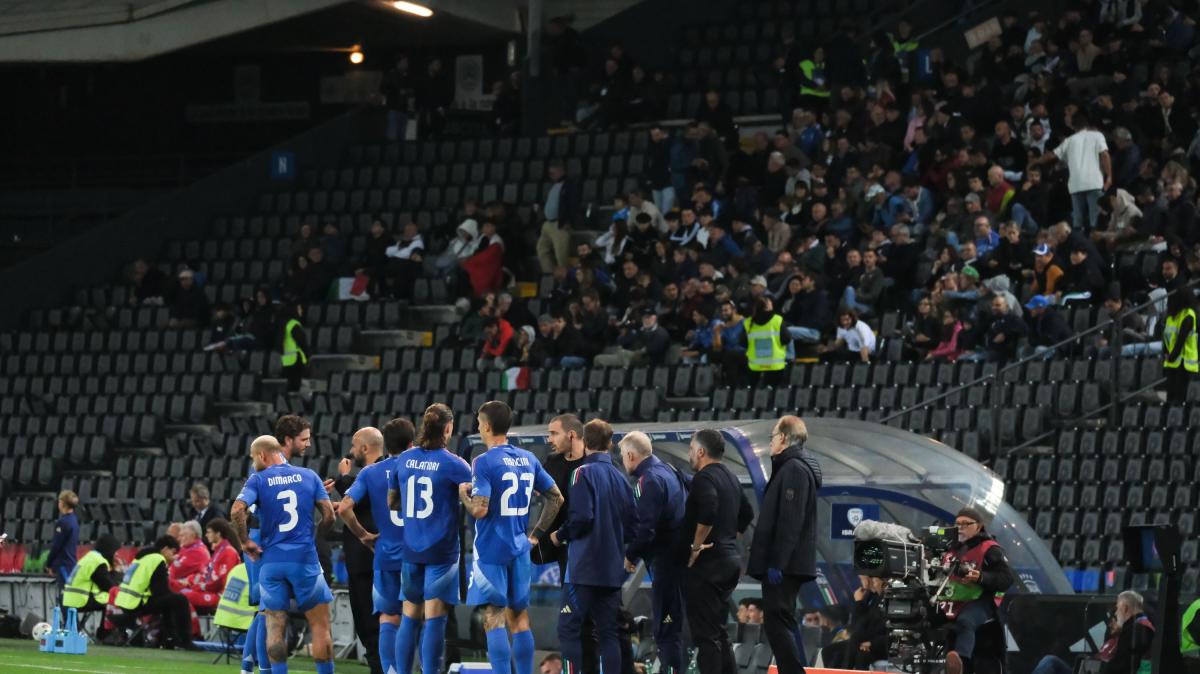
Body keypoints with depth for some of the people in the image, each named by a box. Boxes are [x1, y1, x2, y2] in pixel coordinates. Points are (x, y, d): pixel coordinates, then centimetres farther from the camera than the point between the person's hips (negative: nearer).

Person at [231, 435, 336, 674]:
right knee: (320, 625, 6)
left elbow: (237, 510, -16)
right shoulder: (308, 476, 7)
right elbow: (329, 515, 3)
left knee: (275, 627, 4)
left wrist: (245, 541, -3)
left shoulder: (258, 480, 0)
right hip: (305, 559, 1)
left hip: (272, 561, 0)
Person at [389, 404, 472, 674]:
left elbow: (391, 502, 15)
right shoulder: (452, 463, -10)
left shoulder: (404, 459, 5)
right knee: (434, 617, -4)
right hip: (441, 549, -5)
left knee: (409, 615, 14)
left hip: (411, 548, 5)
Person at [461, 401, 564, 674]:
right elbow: (556, 498, 12)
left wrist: (463, 494, 0)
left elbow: (480, 510, -20)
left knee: (493, 619, -5)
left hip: (491, 551, -6)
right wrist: (536, 535, 15)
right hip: (520, 550, 6)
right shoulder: (528, 459, 8)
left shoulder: (484, 462, -13)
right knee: (520, 618, 12)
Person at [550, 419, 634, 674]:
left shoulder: (584, 473, -9)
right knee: (608, 633, 8)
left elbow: (581, 516, -19)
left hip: (584, 567, -6)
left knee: (569, 628, -3)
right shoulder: (619, 477, 10)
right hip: (613, 569, 6)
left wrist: (560, 535, -3)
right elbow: (631, 521, 10)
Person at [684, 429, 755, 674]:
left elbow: (708, 511, -31)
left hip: (707, 563, -9)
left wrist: (696, 546, -20)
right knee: (718, 631, 16)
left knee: (706, 634, -7)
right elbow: (747, 515, 25)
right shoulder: (731, 478, 16)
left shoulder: (704, 478, -13)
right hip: (730, 559, 9)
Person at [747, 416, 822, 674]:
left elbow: (790, 522, -22)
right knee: (783, 623, 14)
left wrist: (777, 563, -24)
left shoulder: (793, 469, -15)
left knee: (777, 623, -12)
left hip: (784, 565, -11)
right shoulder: (791, 467, 18)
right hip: (787, 564, 11)